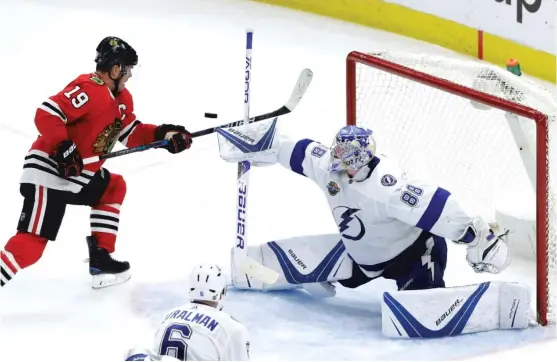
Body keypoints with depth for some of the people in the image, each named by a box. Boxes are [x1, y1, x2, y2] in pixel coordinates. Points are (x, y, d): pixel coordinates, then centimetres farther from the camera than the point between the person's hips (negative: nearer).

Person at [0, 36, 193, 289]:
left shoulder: (122, 99, 11)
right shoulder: (88, 90, -19)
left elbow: (131, 133, 17)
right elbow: (46, 114, -24)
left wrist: (163, 134, 5)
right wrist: (64, 147, -29)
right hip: (48, 173, -10)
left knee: (114, 188, 24)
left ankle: (100, 259, 24)